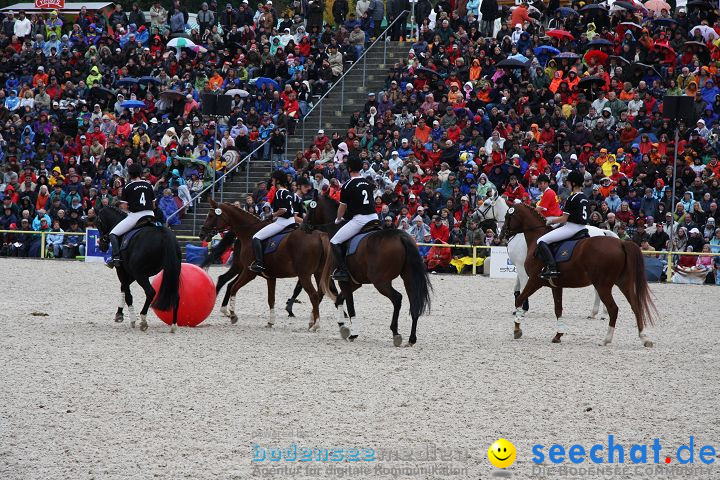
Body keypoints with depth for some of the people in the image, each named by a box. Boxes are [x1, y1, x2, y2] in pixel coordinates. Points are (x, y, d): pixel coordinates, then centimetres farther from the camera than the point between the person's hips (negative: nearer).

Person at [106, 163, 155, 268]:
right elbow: (153, 204, 14)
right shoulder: (148, 185, 11)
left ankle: (116, 257, -17)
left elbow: (124, 206, -2)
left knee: (113, 234, 1)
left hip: (134, 215, -4)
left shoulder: (128, 187, -1)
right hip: (149, 215, 4)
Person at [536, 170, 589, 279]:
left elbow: (564, 218, -15)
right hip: (582, 227, 10)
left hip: (572, 227, -10)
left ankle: (551, 267, -24)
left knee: (541, 241, -11)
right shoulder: (584, 197, 12)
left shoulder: (572, 199, -15)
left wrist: (550, 222, 1)